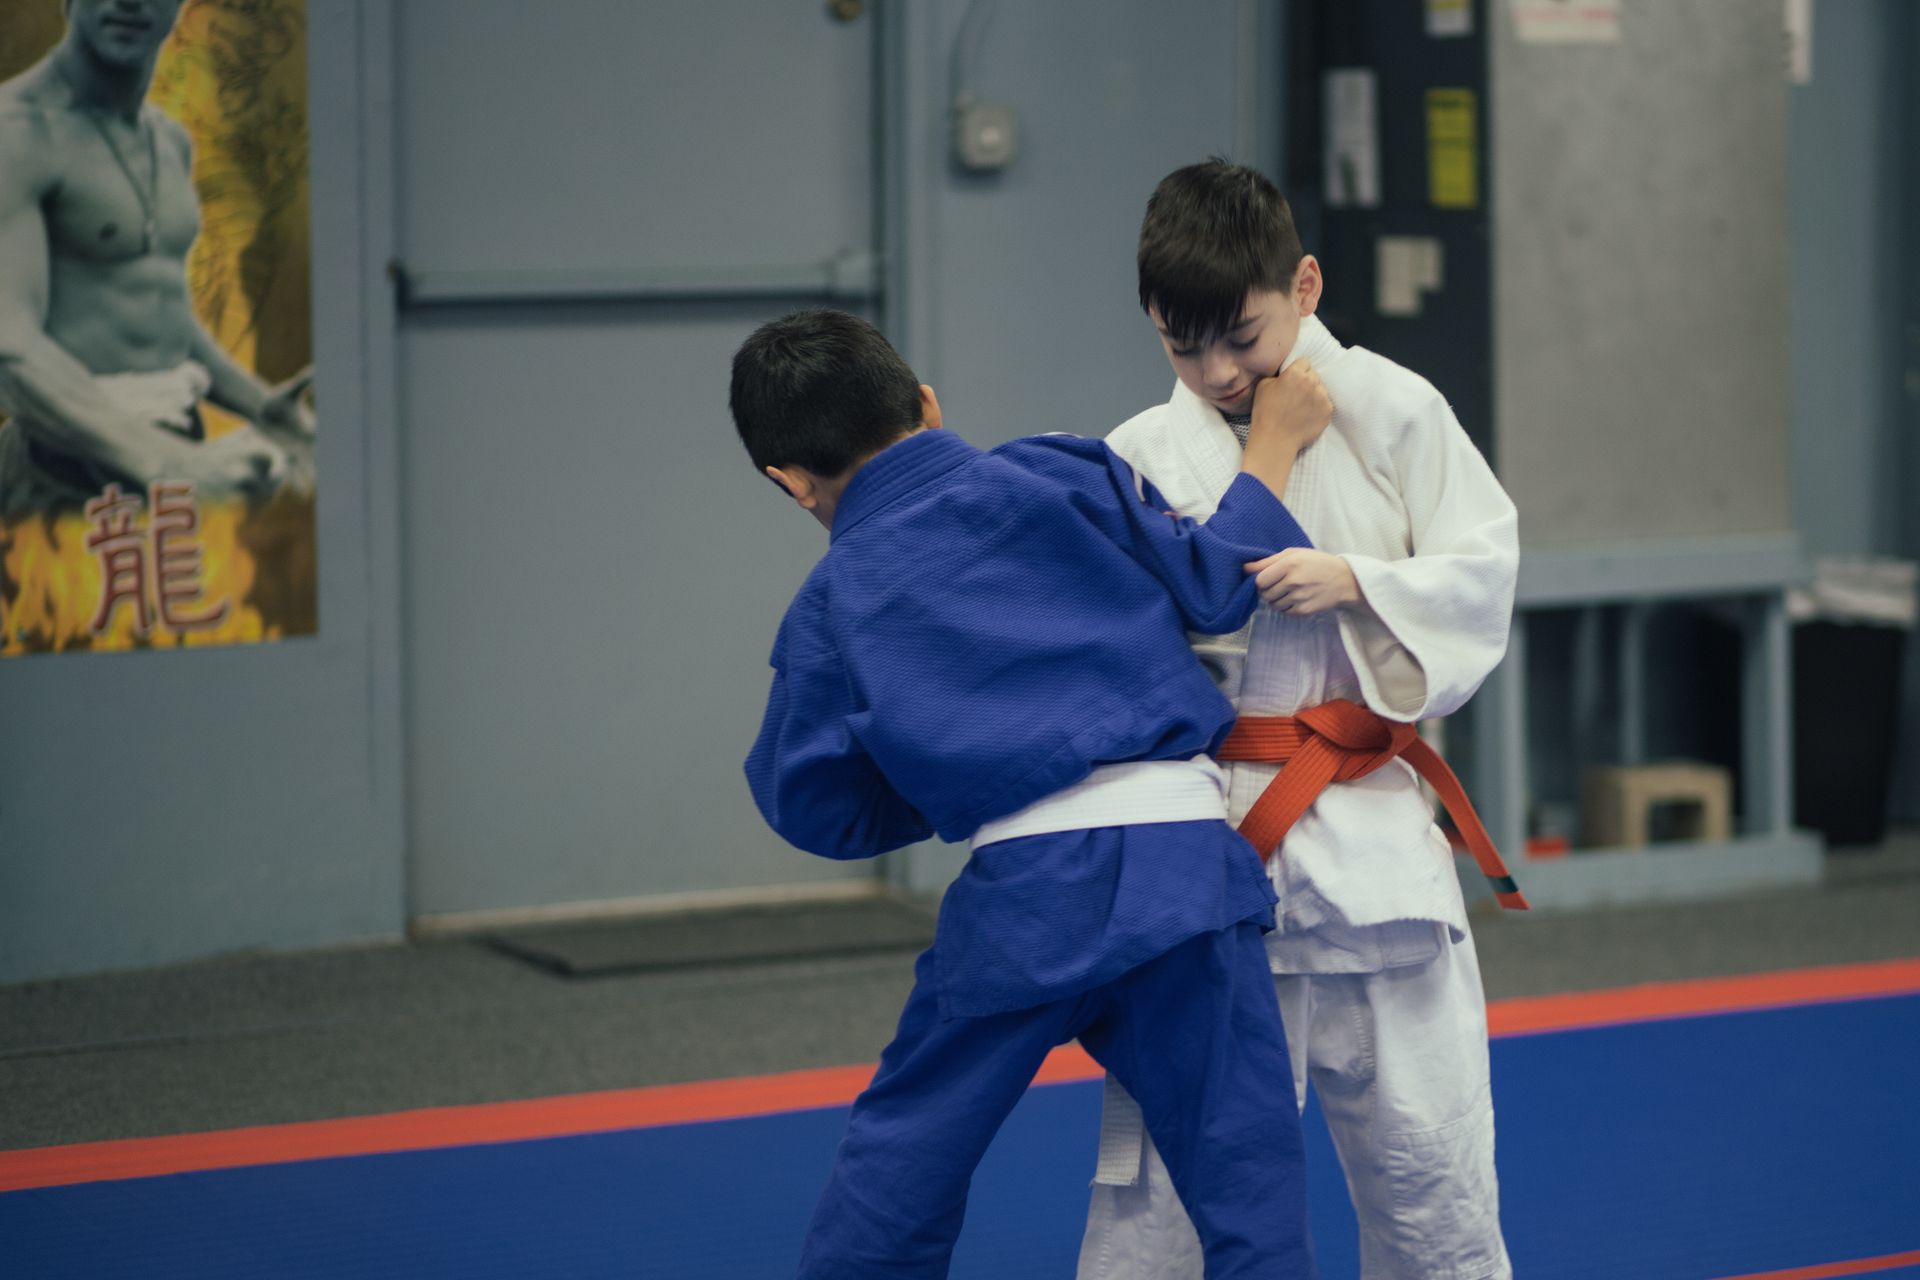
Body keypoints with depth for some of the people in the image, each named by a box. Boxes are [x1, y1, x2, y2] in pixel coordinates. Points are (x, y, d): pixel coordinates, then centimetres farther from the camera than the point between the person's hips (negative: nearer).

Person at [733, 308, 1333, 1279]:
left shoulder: (828, 607, 9)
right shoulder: (1053, 477, 4)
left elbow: (820, 810, 15)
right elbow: (1211, 583, 5)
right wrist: (1274, 441, 17)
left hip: (1020, 887, 1)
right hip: (1179, 849, -1)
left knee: (900, 1159, 18)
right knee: (1243, 1169, 2)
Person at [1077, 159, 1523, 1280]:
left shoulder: (1390, 412, 0)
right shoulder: (1141, 459, 0)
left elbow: (1483, 576, -2)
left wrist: (1357, 583, -15)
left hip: (1372, 833, 0)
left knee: (1424, 1151, 10)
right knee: (1163, 1159, 3)